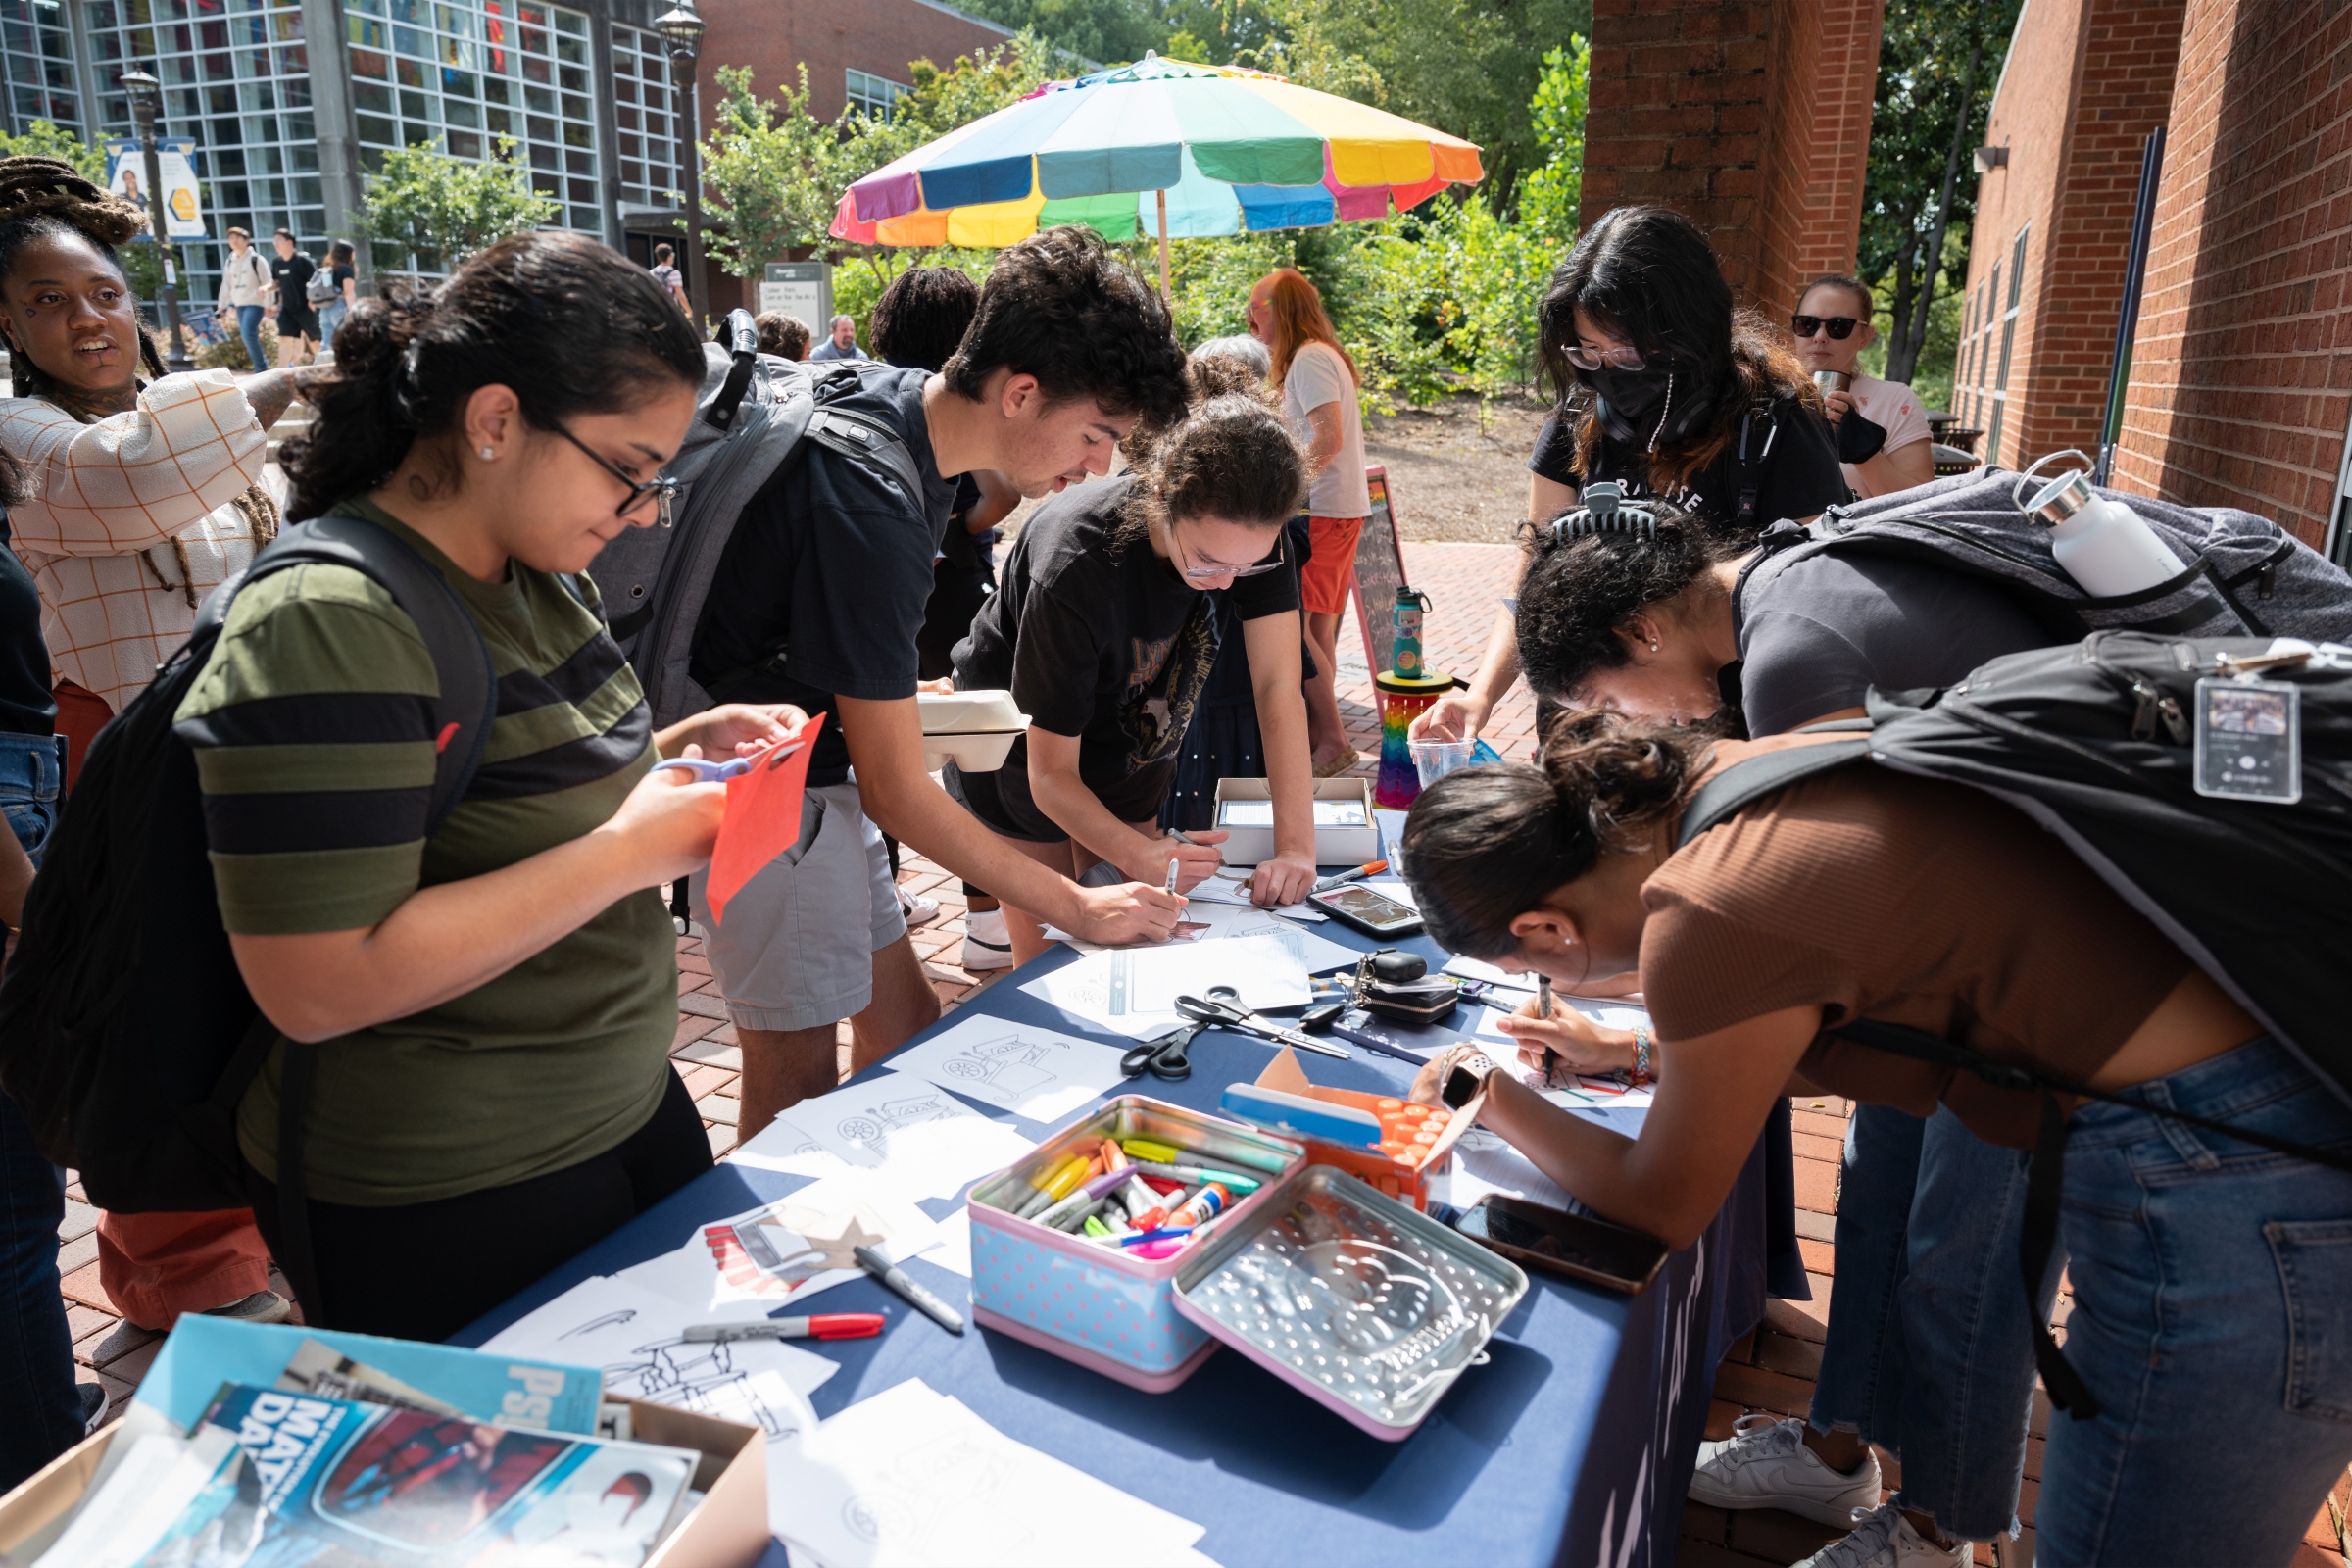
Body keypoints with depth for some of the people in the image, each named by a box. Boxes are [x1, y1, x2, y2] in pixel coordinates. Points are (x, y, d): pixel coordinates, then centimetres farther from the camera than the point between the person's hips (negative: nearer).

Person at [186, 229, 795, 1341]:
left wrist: (682, 751, -1)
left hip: (625, 1109, 9)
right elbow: (316, 986, -28)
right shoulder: (327, 628, -24)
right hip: (445, 1212, -8)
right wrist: (633, 849, -26)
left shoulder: (539, 575, 5)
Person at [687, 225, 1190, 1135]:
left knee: (904, 1025, 14)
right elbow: (898, 795, -25)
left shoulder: (901, 398, -2)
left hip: (813, 766, 9)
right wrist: (1075, 909, -17)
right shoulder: (870, 513, -30)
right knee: (800, 1086, 0)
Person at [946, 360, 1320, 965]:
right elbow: (1050, 774, -31)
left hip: (1130, 751, 4)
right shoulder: (1075, 565, -37)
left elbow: (1279, 686, -25)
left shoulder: (1251, 533, -24)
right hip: (1021, 752, -4)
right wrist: (1139, 856, -47)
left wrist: (1296, 843, -34)